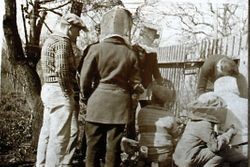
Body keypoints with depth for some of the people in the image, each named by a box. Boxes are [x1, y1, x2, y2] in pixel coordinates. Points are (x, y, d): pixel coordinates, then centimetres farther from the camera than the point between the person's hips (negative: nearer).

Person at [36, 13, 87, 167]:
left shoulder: (50, 40, 18)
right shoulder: (62, 42, -13)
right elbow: (62, 71, -22)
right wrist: (69, 94, -14)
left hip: (49, 89, 10)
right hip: (60, 91, -10)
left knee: (48, 131, 16)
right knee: (61, 133, -3)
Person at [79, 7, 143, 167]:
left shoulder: (96, 49, -7)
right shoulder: (130, 53, -1)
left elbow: (85, 79, -3)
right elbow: (136, 85, 2)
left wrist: (88, 98, 15)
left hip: (98, 103, -1)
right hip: (120, 104, 2)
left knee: (94, 146, 10)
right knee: (114, 147, 9)